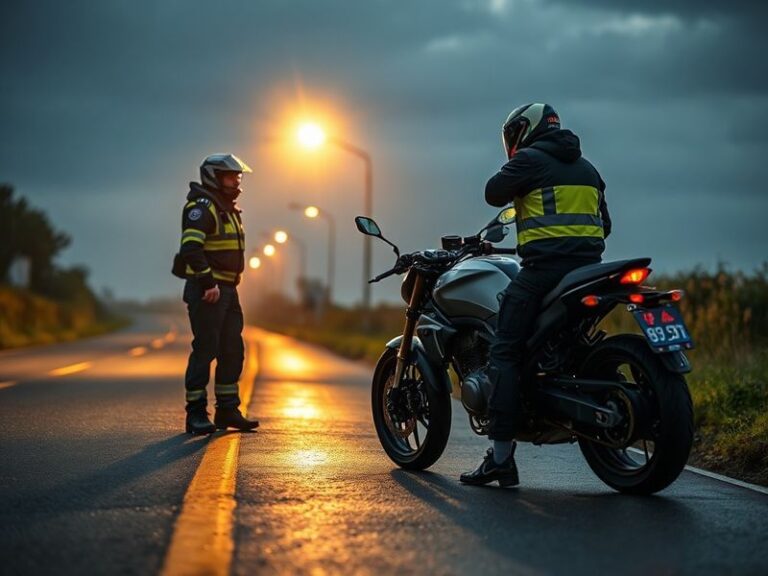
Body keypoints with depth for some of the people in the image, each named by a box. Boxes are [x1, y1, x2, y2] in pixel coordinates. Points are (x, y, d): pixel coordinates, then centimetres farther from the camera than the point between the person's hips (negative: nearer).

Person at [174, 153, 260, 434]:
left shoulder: (228, 209, 19)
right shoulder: (202, 207, -13)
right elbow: (191, 248, -24)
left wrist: (229, 284, 19)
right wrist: (208, 283, -25)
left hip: (226, 289, 10)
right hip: (206, 290, -10)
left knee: (232, 350, 11)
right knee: (205, 350, -7)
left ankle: (228, 411, 18)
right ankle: (196, 414, -2)